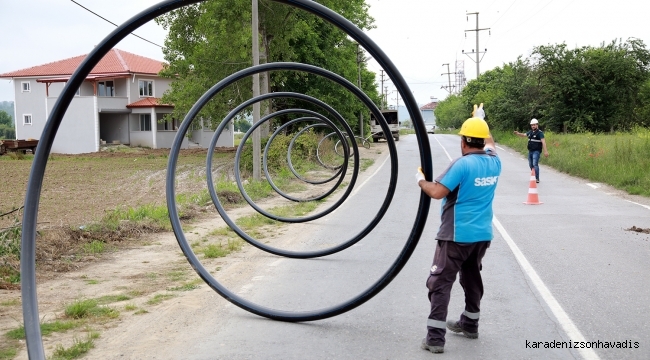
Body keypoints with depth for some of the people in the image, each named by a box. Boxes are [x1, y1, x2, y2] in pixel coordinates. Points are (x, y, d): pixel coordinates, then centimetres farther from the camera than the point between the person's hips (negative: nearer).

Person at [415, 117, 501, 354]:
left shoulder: (462, 164, -18)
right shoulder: (494, 163, 3)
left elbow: (437, 192, -22)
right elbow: (489, 145, 27)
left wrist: (421, 180, -4)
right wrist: (480, 124, 39)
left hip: (457, 235, -7)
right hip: (482, 234, 7)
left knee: (440, 283, -3)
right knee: (472, 278, 24)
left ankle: (435, 337, -8)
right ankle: (470, 324, 39)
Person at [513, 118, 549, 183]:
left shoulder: (540, 132, -9)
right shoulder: (530, 132, 13)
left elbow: (543, 142, -16)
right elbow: (523, 135, 19)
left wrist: (545, 151, -24)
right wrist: (518, 133, -3)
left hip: (536, 151, -8)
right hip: (530, 151, 8)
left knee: (535, 164, -16)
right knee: (531, 165, 12)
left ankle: (537, 179, -15)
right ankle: (533, 177, 24)